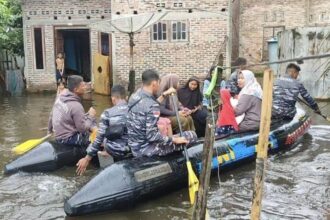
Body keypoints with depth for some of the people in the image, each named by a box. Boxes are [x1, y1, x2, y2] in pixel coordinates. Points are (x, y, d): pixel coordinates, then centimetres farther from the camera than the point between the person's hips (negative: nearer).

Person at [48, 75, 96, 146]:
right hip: (68, 139, -9)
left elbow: (52, 115, 11)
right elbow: (82, 128, -22)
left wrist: (50, 129, 28)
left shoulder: (60, 98, -1)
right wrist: (91, 116, -8)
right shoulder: (76, 106, -25)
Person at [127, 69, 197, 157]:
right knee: (192, 135, -7)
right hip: (146, 149, -9)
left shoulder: (134, 96, 2)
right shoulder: (152, 106, -24)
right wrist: (174, 140, -16)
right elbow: (152, 135, -27)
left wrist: (164, 95, 25)